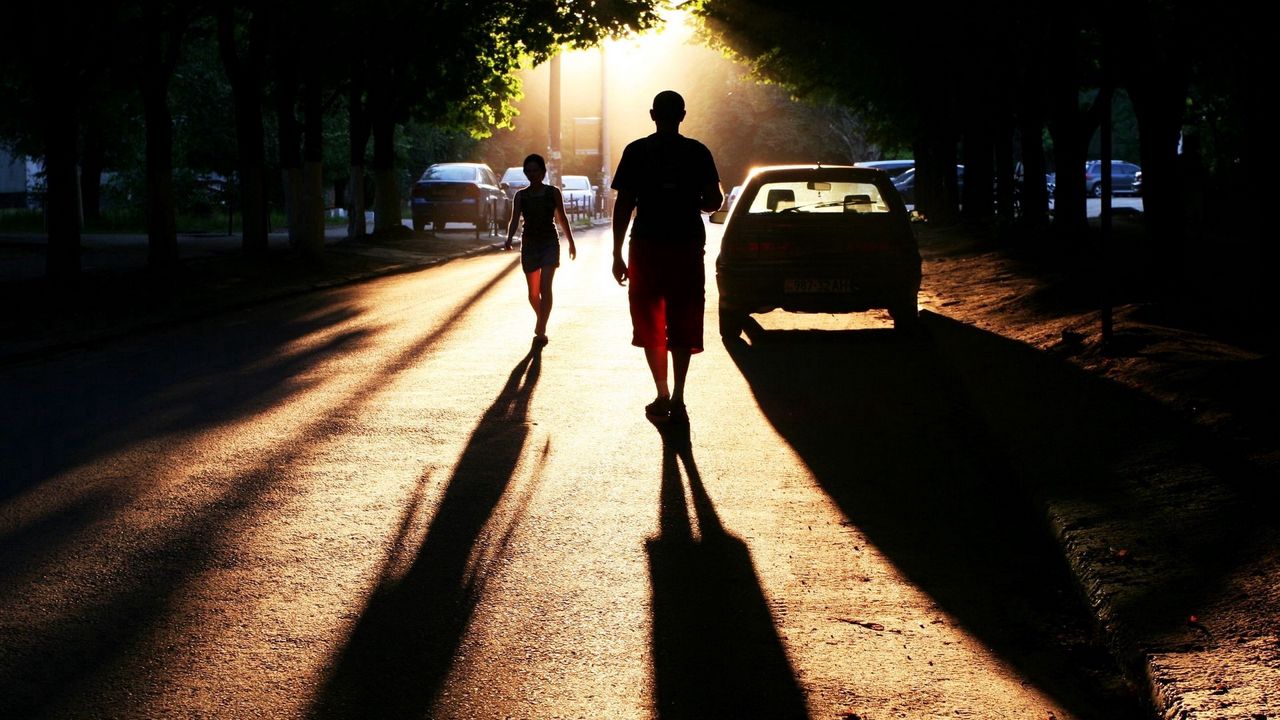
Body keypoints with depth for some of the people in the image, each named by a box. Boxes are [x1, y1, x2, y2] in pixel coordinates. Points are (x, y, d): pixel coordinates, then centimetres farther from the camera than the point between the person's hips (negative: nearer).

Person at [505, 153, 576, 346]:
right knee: (533, 292, 9)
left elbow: (562, 218, 9)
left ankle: (541, 331, -20)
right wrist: (509, 240, -22)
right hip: (529, 244, 2)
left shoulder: (553, 192, 1)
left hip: (550, 243, -2)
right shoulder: (520, 196, 3)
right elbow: (514, 221, -4)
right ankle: (541, 321, 35)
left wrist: (571, 243, 14)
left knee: (545, 287, -17)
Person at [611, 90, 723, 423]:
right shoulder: (698, 153, 0)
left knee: (650, 324, 11)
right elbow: (714, 201, -1)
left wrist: (617, 254, 2)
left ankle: (663, 396, 10)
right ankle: (677, 400, -1)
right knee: (683, 326, 6)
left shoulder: (636, 152, -1)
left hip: (646, 246, 0)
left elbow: (623, 204, -3)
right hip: (687, 246, 1)